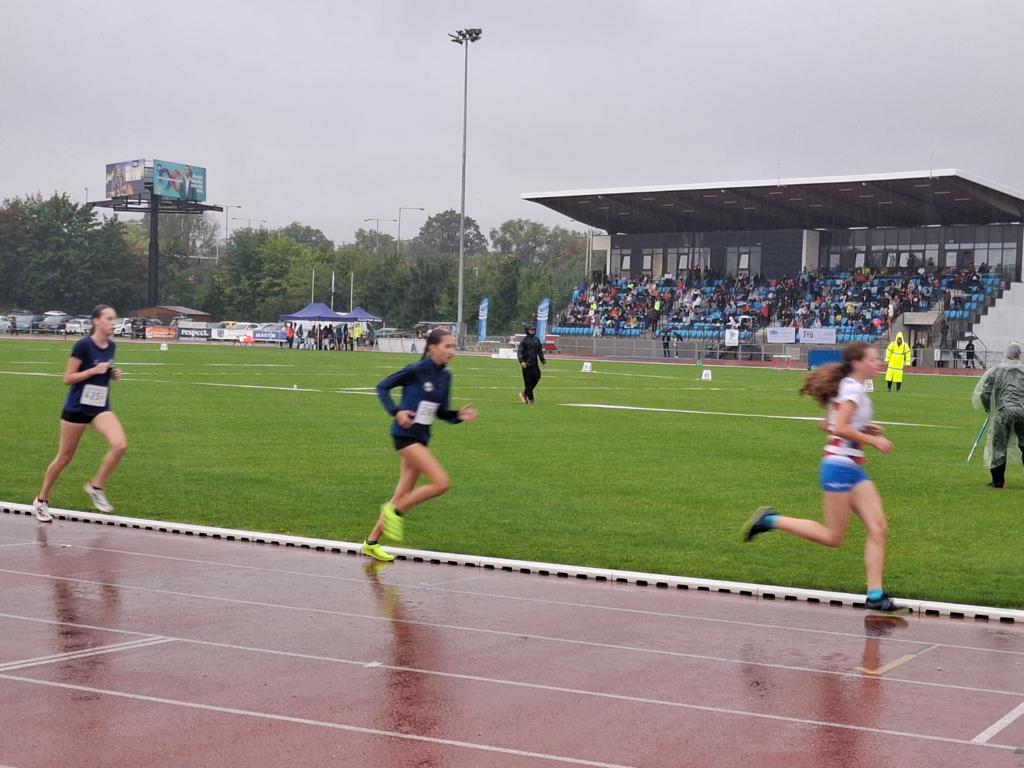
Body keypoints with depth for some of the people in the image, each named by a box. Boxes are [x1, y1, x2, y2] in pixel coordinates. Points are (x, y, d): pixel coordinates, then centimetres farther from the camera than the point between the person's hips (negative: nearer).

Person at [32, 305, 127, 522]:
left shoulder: (111, 346, 4)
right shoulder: (83, 345, -15)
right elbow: (68, 378, -13)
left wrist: (113, 374, -1)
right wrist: (94, 370, -23)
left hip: (100, 408, 5)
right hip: (76, 408, -5)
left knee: (120, 445, -20)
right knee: (64, 457, 6)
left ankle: (96, 486, -1)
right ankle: (41, 500, 26)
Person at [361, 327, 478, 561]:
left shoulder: (445, 377, 8)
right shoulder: (416, 371, -13)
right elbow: (383, 387, -5)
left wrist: (460, 415, -5)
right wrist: (396, 411, -19)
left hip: (421, 438, 8)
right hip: (405, 435, -8)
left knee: (404, 495, 11)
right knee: (442, 482, -17)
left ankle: (372, 543, 21)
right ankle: (395, 510, 0)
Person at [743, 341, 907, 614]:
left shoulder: (848, 388, 15)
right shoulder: (853, 390, -13)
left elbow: (828, 425, 20)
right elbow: (839, 428, -24)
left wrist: (863, 428, 14)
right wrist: (873, 440, -16)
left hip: (853, 470, 10)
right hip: (839, 466, -10)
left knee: (879, 529, 1)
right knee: (833, 537, -2)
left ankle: (875, 596, 1)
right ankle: (771, 520, 7)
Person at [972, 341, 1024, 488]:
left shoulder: (995, 370, 4)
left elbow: (984, 393, 5)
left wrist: (987, 408, 21)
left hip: (1003, 411, -1)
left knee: (999, 447, 6)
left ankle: (998, 481, 8)